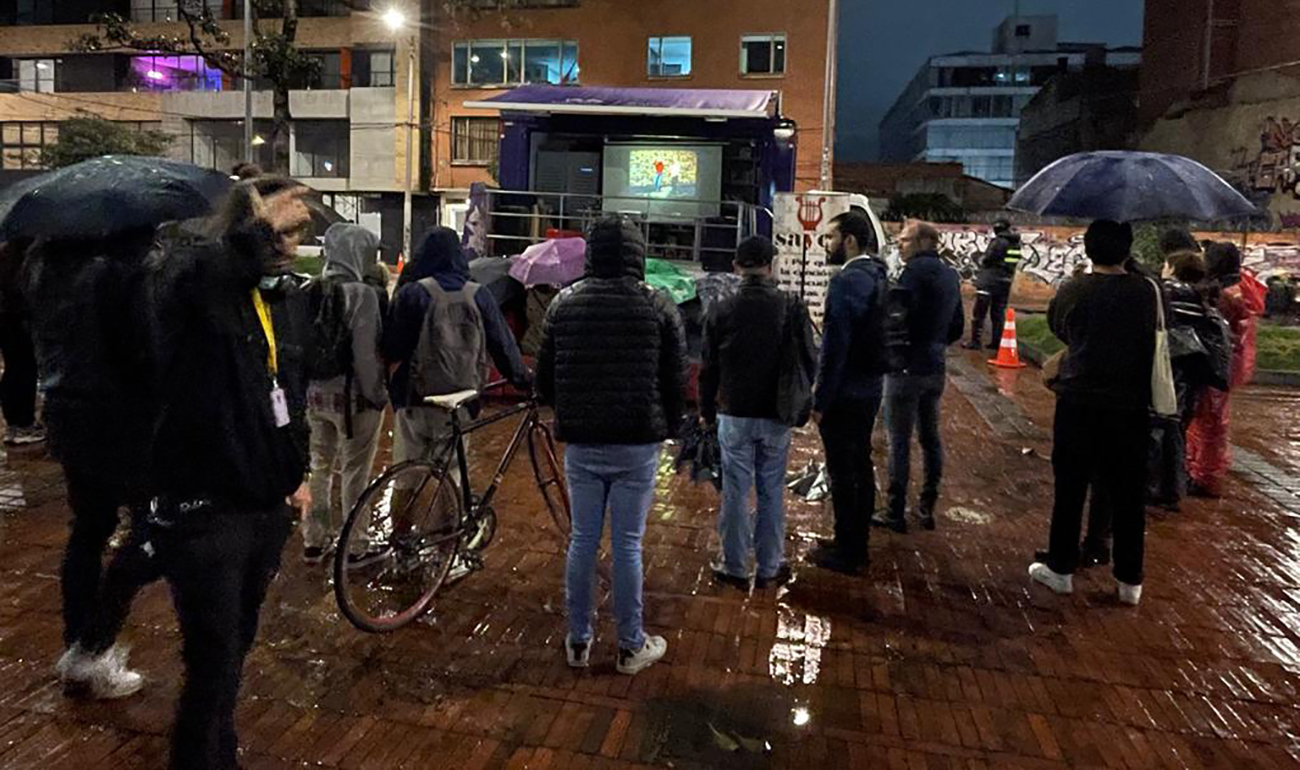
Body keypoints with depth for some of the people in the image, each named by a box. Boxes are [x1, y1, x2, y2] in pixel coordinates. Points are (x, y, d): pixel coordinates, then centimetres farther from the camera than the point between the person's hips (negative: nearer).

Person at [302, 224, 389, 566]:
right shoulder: (362, 294, -18)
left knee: (319, 467, 18)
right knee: (355, 473, 6)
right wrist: (376, 394, -10)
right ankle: (356, 547, 18)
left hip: (315, 392, 7)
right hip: (352, 395, -6)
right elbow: (366, 354, -21)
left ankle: (314, 541, 29)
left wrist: (306, 385, 17)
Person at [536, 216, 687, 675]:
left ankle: (578, 641, 23)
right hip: (637, 446, -2)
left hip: (580, 445, 2)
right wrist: (668, 427, 14)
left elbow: (544, 380, 6)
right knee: (627, 545, 5)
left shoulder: (564, 305, 1)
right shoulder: (658, 307, -5)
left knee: (583, 540, 12)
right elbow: (676, 381, -1)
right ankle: (631, 646, 18)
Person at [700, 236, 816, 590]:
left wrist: (707, 411, 12)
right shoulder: (792, 307, -8)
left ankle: (735, 567, 19)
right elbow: (809, 361, -3)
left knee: (735, 493, 9)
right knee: (771, 494, 11)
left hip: (734, 416, 0)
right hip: (776, 416, 0)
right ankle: (769, 568, 22)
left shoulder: (721, 310, -6)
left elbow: (708, 368, 1)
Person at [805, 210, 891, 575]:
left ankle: (846, 554, 11)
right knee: (861, 467, 16)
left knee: (842, 473, 0)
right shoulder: (877, 275, 10)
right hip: (870, 389, 9)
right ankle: (857, 544, 29)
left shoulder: (846, 281, -19)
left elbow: (835, 346, -22)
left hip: (845, 394, -9)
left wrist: (820, 399, -17)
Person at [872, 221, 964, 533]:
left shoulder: (915, 271, -15)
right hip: (936, 369, 8)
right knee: (930, 437, 16)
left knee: (899, 441, -1)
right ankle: (927, 507, 25)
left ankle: (896, 512, 6)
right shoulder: (950, 275, 12)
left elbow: (902, 317, -24)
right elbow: (957, 327, 17)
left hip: (906, 368, -8)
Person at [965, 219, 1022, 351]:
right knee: (998, 313, 14)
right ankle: (996, 341, 15)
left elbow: (987, 260, -13)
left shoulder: (998, 242, -13)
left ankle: (975, 341, -4)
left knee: (979, 312, -2)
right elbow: (1014, 264, 8)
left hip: (989, 282, -7)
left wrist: (982, 263, 7)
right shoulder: (1016, 244, 8)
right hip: (1005, 282, 7)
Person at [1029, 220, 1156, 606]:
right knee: (1127, 495, 10)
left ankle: (1061, 570, 19)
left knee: (1070, 490, 9)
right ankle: (1130, 581, 19)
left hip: (1078, 401, -1)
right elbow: (1150, 341, 6)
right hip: (1130, 404, 1)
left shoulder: (1072, 290, -8)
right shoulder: (1146, 291, -5)